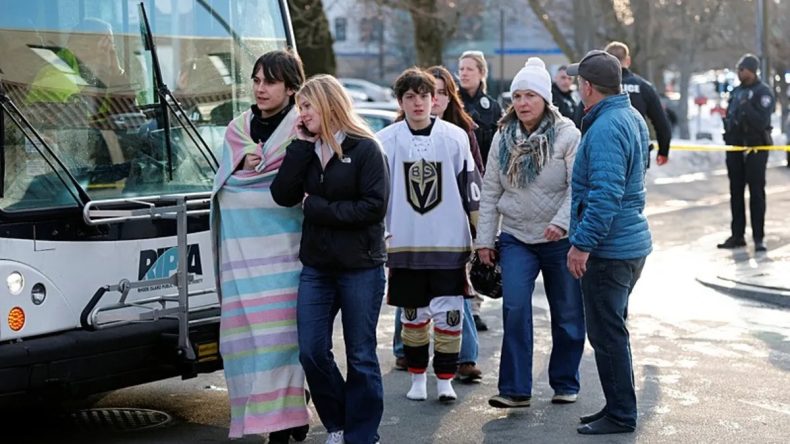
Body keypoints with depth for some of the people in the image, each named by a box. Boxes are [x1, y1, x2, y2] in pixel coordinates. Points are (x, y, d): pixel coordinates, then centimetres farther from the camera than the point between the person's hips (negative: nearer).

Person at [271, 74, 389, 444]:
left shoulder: (365, 149, -7)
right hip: (316, 266, 5)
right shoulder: (306, 149, 9)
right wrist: (302, 146, -8)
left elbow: (374, 206, -16)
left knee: (360, 357, 4)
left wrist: (316, 207, -12)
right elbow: (283, 195, -4)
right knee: (312, 352, 3)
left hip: (361, 268, -5)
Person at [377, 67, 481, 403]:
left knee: (449, 313, -4)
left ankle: (445, 379, 9)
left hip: (450, 241, -1)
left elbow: (471, 187, 4)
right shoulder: (386, 141, 1)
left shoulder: (455, 137, -1)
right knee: (412, 314, 9)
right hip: (405, 241, 1)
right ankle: (417, 377, 24)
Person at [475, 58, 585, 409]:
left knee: (567, 314, 8)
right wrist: (484, 238, 6)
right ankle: (515, 389, -8)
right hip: (516, 239, 2)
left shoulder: (567, 135, -8)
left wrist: (561, 221, -27)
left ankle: (565, 384, 25)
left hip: (560, 240, -2)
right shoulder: (502, 138, 5)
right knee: (515, 308, -13)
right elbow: (490, 191, 8)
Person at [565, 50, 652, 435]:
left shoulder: (605, 129, -21)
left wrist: (582, 244, -23)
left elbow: (605, 196, -28)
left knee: (606, 333, -2)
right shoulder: (633, 117, 11)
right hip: (633, 241, 10)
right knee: (612, 330, 19)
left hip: (608, 248, -10)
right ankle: (619, 407, 27)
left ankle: (621, 416, 5)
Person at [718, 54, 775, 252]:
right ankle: (737, 235, 16)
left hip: (755, 148, -7)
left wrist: (746, 107, -27)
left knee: (756, 193, -4)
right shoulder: (736, 92, 13)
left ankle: (759, 237, -1)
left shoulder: (763, 92, -8)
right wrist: (728, 136, 9)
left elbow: (761, 122, -18)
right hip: (735, 148, 7)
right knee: (736, 192, 9)